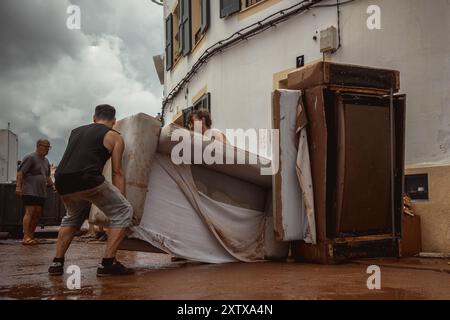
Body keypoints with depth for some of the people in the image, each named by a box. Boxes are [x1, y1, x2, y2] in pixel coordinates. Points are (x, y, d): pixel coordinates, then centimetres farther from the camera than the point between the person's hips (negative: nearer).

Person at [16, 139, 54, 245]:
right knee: (30, 212, -14)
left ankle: (31, 236, 12)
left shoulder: (46, 161, 20)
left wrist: (52, 185, 14)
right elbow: (20, 172, -12)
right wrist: (18, 186, -20)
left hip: (41, 193, 8)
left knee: (38, 214, 4)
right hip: (29, 191, -8)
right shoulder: (30, 158, -5)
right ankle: (26, 238, -15)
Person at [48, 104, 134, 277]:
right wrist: (120, 198, 17)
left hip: (61, 181, 6)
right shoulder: (114, 137, 14)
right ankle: (107, 264, 1)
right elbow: (117, 172, 11)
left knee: (73, 216, 33)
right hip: (87, 179, -6)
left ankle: (57, 263, 27)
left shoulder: (76, 131, 29)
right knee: (123, 211, 8)